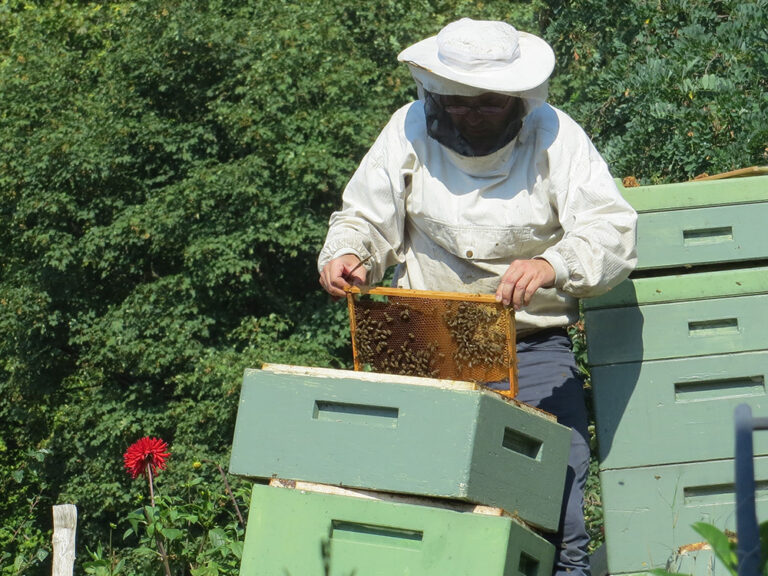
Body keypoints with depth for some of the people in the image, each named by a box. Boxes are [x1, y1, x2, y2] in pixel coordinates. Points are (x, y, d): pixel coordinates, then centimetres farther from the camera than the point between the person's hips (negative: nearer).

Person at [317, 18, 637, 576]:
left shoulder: (554, 135, -5)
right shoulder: (410, 131, 2)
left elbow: (613, 233, -15)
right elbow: (365, 220, 12)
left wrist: (552, 265, -35)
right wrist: (346, 254, -12)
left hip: (533, 347, -2)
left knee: (557, 519, -8)